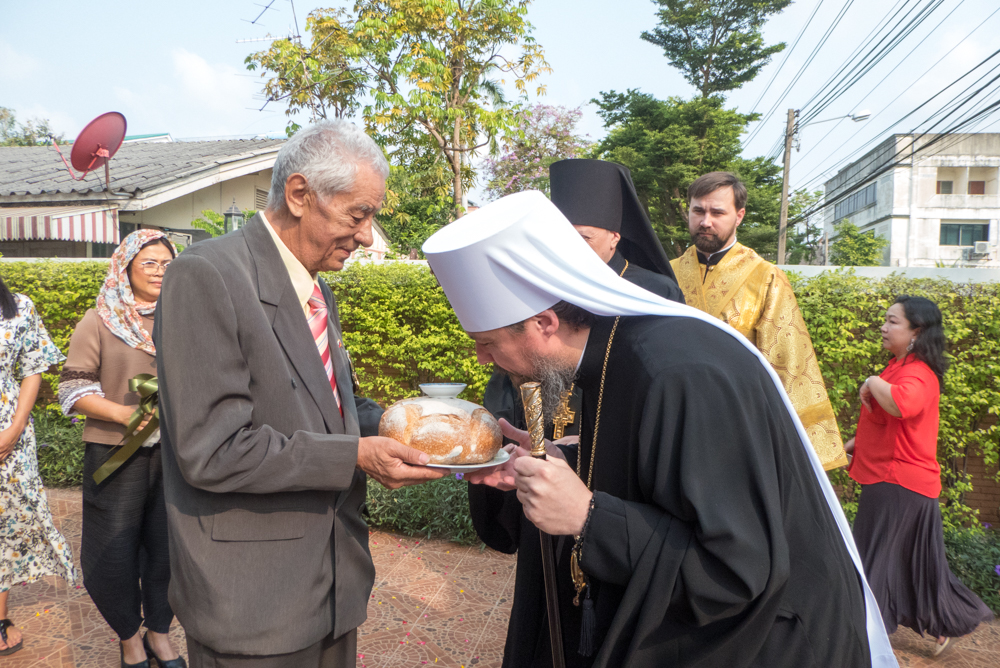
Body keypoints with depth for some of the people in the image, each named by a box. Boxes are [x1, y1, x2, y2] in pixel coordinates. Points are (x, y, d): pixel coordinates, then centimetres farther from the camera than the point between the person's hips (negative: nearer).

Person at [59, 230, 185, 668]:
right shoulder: (99, 322, -1)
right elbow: (73, 388, -4)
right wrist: (121, 412, -19)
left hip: (173, 451, 3)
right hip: (115, 453, -2)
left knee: (169, 546, 9)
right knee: (114, 551, 4)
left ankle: (159, 633, 32)